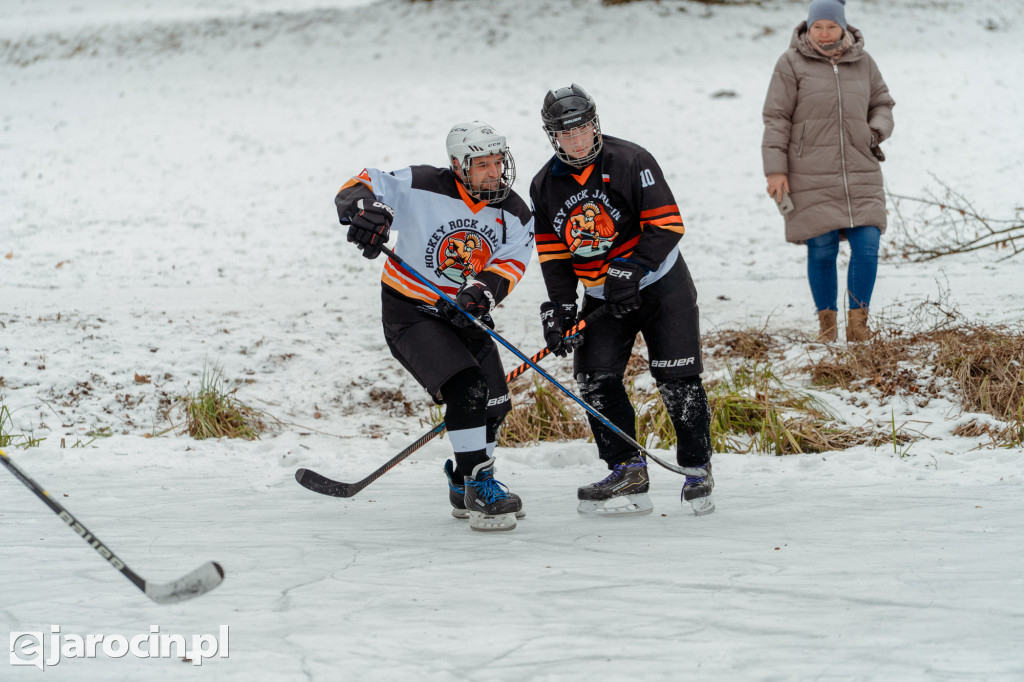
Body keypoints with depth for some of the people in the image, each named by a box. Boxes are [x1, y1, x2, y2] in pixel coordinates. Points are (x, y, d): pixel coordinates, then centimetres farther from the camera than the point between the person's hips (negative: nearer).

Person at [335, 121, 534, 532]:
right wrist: (364, 209, -42)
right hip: (411, 312, -7)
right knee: (466, 390, -24)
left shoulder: (516, 214, -3)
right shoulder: (424, 188, -19)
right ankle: (479, 486, -17)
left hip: (466, 314, 7)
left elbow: (509, 264, -9)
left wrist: (483, 291, -30)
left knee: (494, 403, 11)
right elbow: (357, 189, -18)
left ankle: (464, 489, 33)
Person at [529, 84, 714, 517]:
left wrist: (631, 270, -26)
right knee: (595, 376, -10)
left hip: (659, 284, -4)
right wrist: (559, 308, -7)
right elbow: (552, 254, 4)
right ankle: (628, 472, -3)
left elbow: (667, 225, -17)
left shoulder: (631, 162, -15)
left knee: (677, 379, -9)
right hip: (602, 297, 4)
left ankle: (697, 469, 7)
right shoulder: (545, 187, 0)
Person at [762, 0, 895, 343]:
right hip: (811, 178, -3)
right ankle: (826, 322, 15)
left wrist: (876, 132, -1)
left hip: (860, 173, 3)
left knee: (867, 246, -6)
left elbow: (882, 105, 21)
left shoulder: (862, 62, 9)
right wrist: (775, 170, -9)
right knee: (821, 250, -1)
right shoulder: (792, 64, -2)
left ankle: (858, 322, 5)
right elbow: (776, 118, -2)